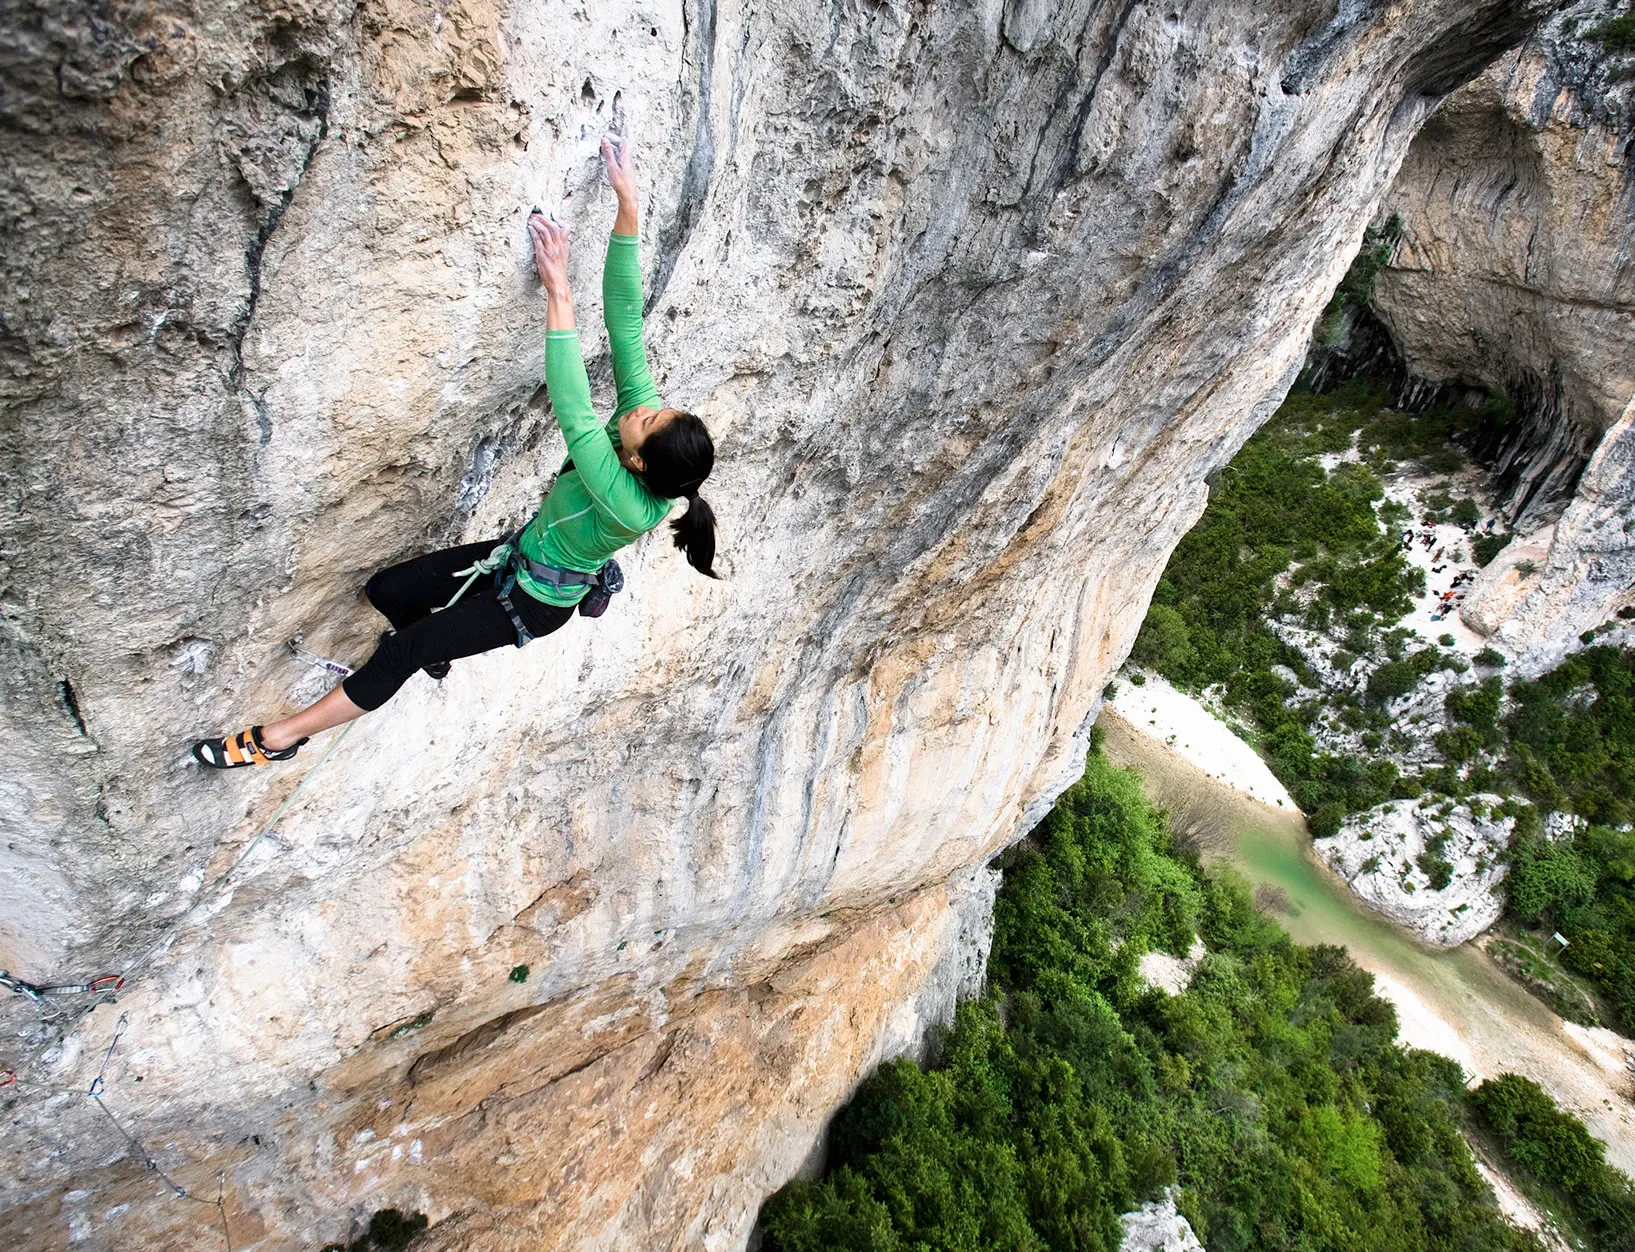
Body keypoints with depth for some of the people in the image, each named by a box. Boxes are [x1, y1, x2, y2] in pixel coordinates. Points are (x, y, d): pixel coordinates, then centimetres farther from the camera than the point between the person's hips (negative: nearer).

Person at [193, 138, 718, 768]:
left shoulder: (627, 507, -39)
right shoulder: (645, 414, -20)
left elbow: (574, 416, -47)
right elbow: (625, 320, -23)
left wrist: (558, 291, -46)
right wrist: (628, 205, -30)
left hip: (534, 601, -7)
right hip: (518, 552, 7)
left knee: (399, 655, -4)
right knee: (384, 590, 11)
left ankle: (278, 738, 14)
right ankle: (432, 647, 43)